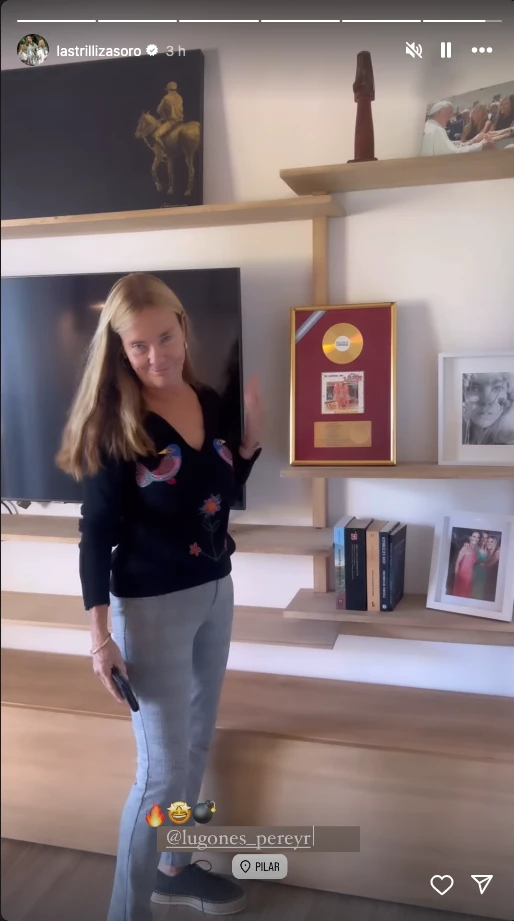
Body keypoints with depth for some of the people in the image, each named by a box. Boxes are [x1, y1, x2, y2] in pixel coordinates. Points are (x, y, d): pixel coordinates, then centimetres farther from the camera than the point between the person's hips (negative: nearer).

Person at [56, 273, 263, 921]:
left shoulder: (211, 403, 0)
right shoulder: (112, 421, -16)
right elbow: (97, 532, -14)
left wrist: (252, 434, -2)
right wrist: (99, 633, -16)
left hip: (216, 592, 7)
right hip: (151, 607, -6)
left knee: (196, 744, 21)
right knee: (161, 771, 1)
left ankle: (176, 868, 43)